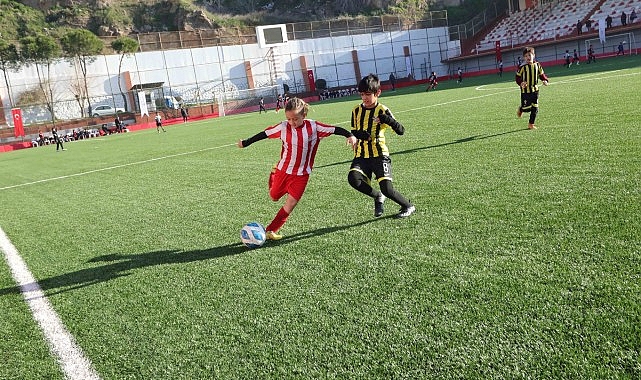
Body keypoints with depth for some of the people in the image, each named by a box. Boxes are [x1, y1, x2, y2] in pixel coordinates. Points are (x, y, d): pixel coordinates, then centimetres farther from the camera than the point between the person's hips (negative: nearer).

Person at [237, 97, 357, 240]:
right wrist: (246, 143, 6)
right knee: (274, 197, 18)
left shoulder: (313, 126, -13)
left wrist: (350, 135, -26)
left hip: (302, 174, -1)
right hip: (283, 170, 1)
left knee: (291, 203, -5)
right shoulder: (283, 127, -11)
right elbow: (265, 134, -1)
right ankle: (273, 176, 52)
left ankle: (271, 231, 8)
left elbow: (334, 129, -12)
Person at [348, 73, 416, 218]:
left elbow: (401, 131, -11)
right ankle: (378, 197, 3)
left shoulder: (382, 110, -4)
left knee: (386, 189, -14)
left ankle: (408, 206, 18)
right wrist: (360, 134, -8)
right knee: (353, 178, -25)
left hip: (379, 154, -3)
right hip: (361, 155, 4)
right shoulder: (356, 110, 8)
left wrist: (388, 120, -31)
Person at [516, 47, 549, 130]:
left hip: (535, 90, 4)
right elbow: (518, 77, -4)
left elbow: (541, 74, 16)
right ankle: (520, 109, 30)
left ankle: (531, 124, 14)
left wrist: (545, 80, -2)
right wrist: (521, 83, -23)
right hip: (525, 91, -4)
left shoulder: (537, 65, 4)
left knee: (535, 108, 2)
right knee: (527, 108, -7)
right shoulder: (522, 67, -9)